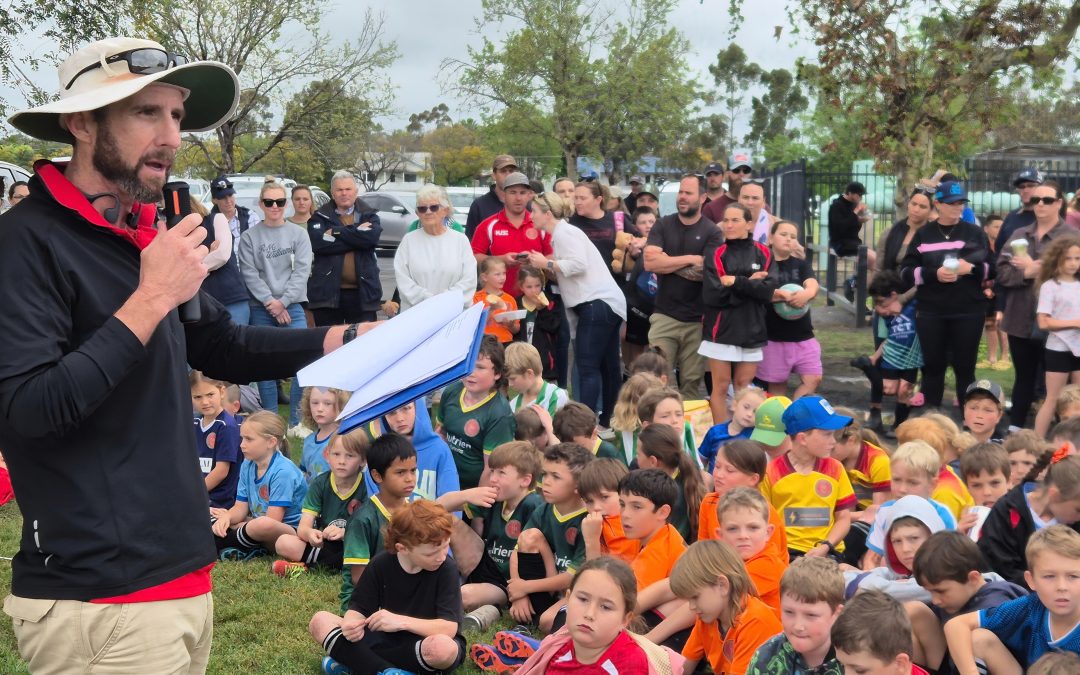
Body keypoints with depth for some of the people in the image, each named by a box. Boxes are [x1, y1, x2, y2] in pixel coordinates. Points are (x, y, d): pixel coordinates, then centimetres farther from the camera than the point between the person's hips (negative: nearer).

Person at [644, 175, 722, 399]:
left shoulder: (712, 232, 0)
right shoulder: (662, 225, 6)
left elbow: (706, 271, -13)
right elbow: (650, 262, -8)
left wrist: (666, 263, -7)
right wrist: (690, 259, -7)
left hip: (698, 319, -1)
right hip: (664, 315, 1)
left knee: (691, 382, 5)